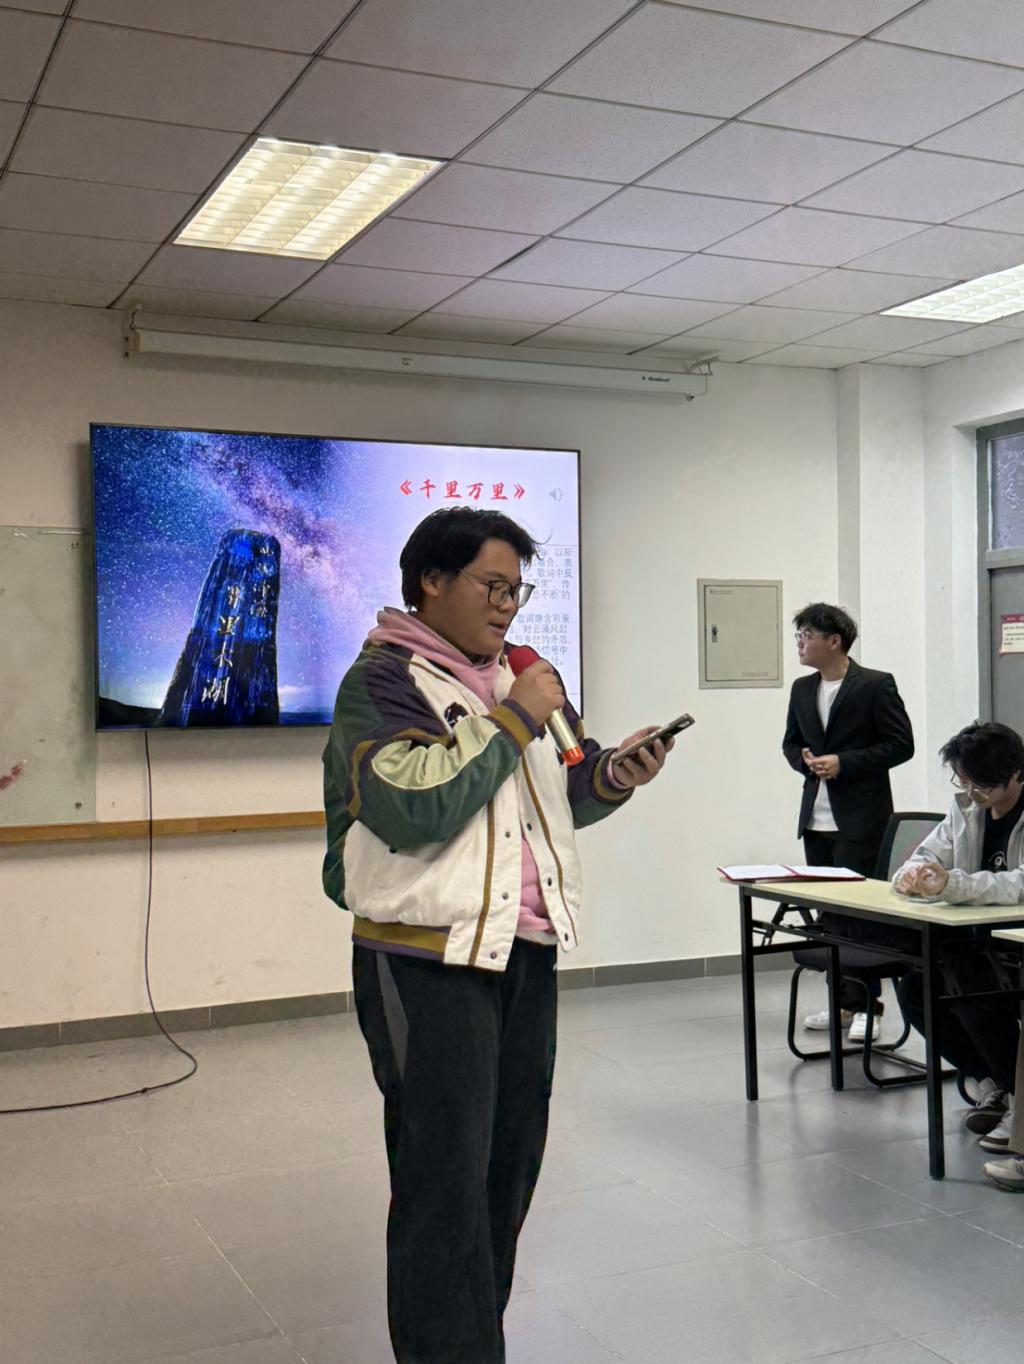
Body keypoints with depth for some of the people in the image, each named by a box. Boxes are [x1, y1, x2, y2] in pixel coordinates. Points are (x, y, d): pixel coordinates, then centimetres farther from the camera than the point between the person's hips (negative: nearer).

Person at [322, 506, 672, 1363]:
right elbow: (413, 809, -24)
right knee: (446, 1178, -3)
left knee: (510, 1163, 15)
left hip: (526, 948, 8)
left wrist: (615, 777, -3)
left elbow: (563, 795, 19)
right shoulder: (381, 681, -9)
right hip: (428, 959, -7)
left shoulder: (516, 677, 13)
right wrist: (513, 721, -17)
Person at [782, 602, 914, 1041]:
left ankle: (865, 1004, 5)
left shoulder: (875, 685, -8)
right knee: (829, 912, 11)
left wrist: (843, 762, -16)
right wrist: (806, 760, -2)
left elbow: (901, 744, -9)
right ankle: (843, 1001, 20)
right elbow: (791, 743, 21)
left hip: (859, 819, -7)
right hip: (816, 819, 7)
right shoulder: (802, 689, 12)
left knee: (859, 911, -4)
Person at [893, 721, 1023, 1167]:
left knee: (971, 990, -31)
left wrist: (951, 884, -42)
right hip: (983, 940, 8)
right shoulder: (967, 805, 4)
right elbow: (928, 857, 9)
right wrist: (912, 875, -16)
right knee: (913, 987, -11)